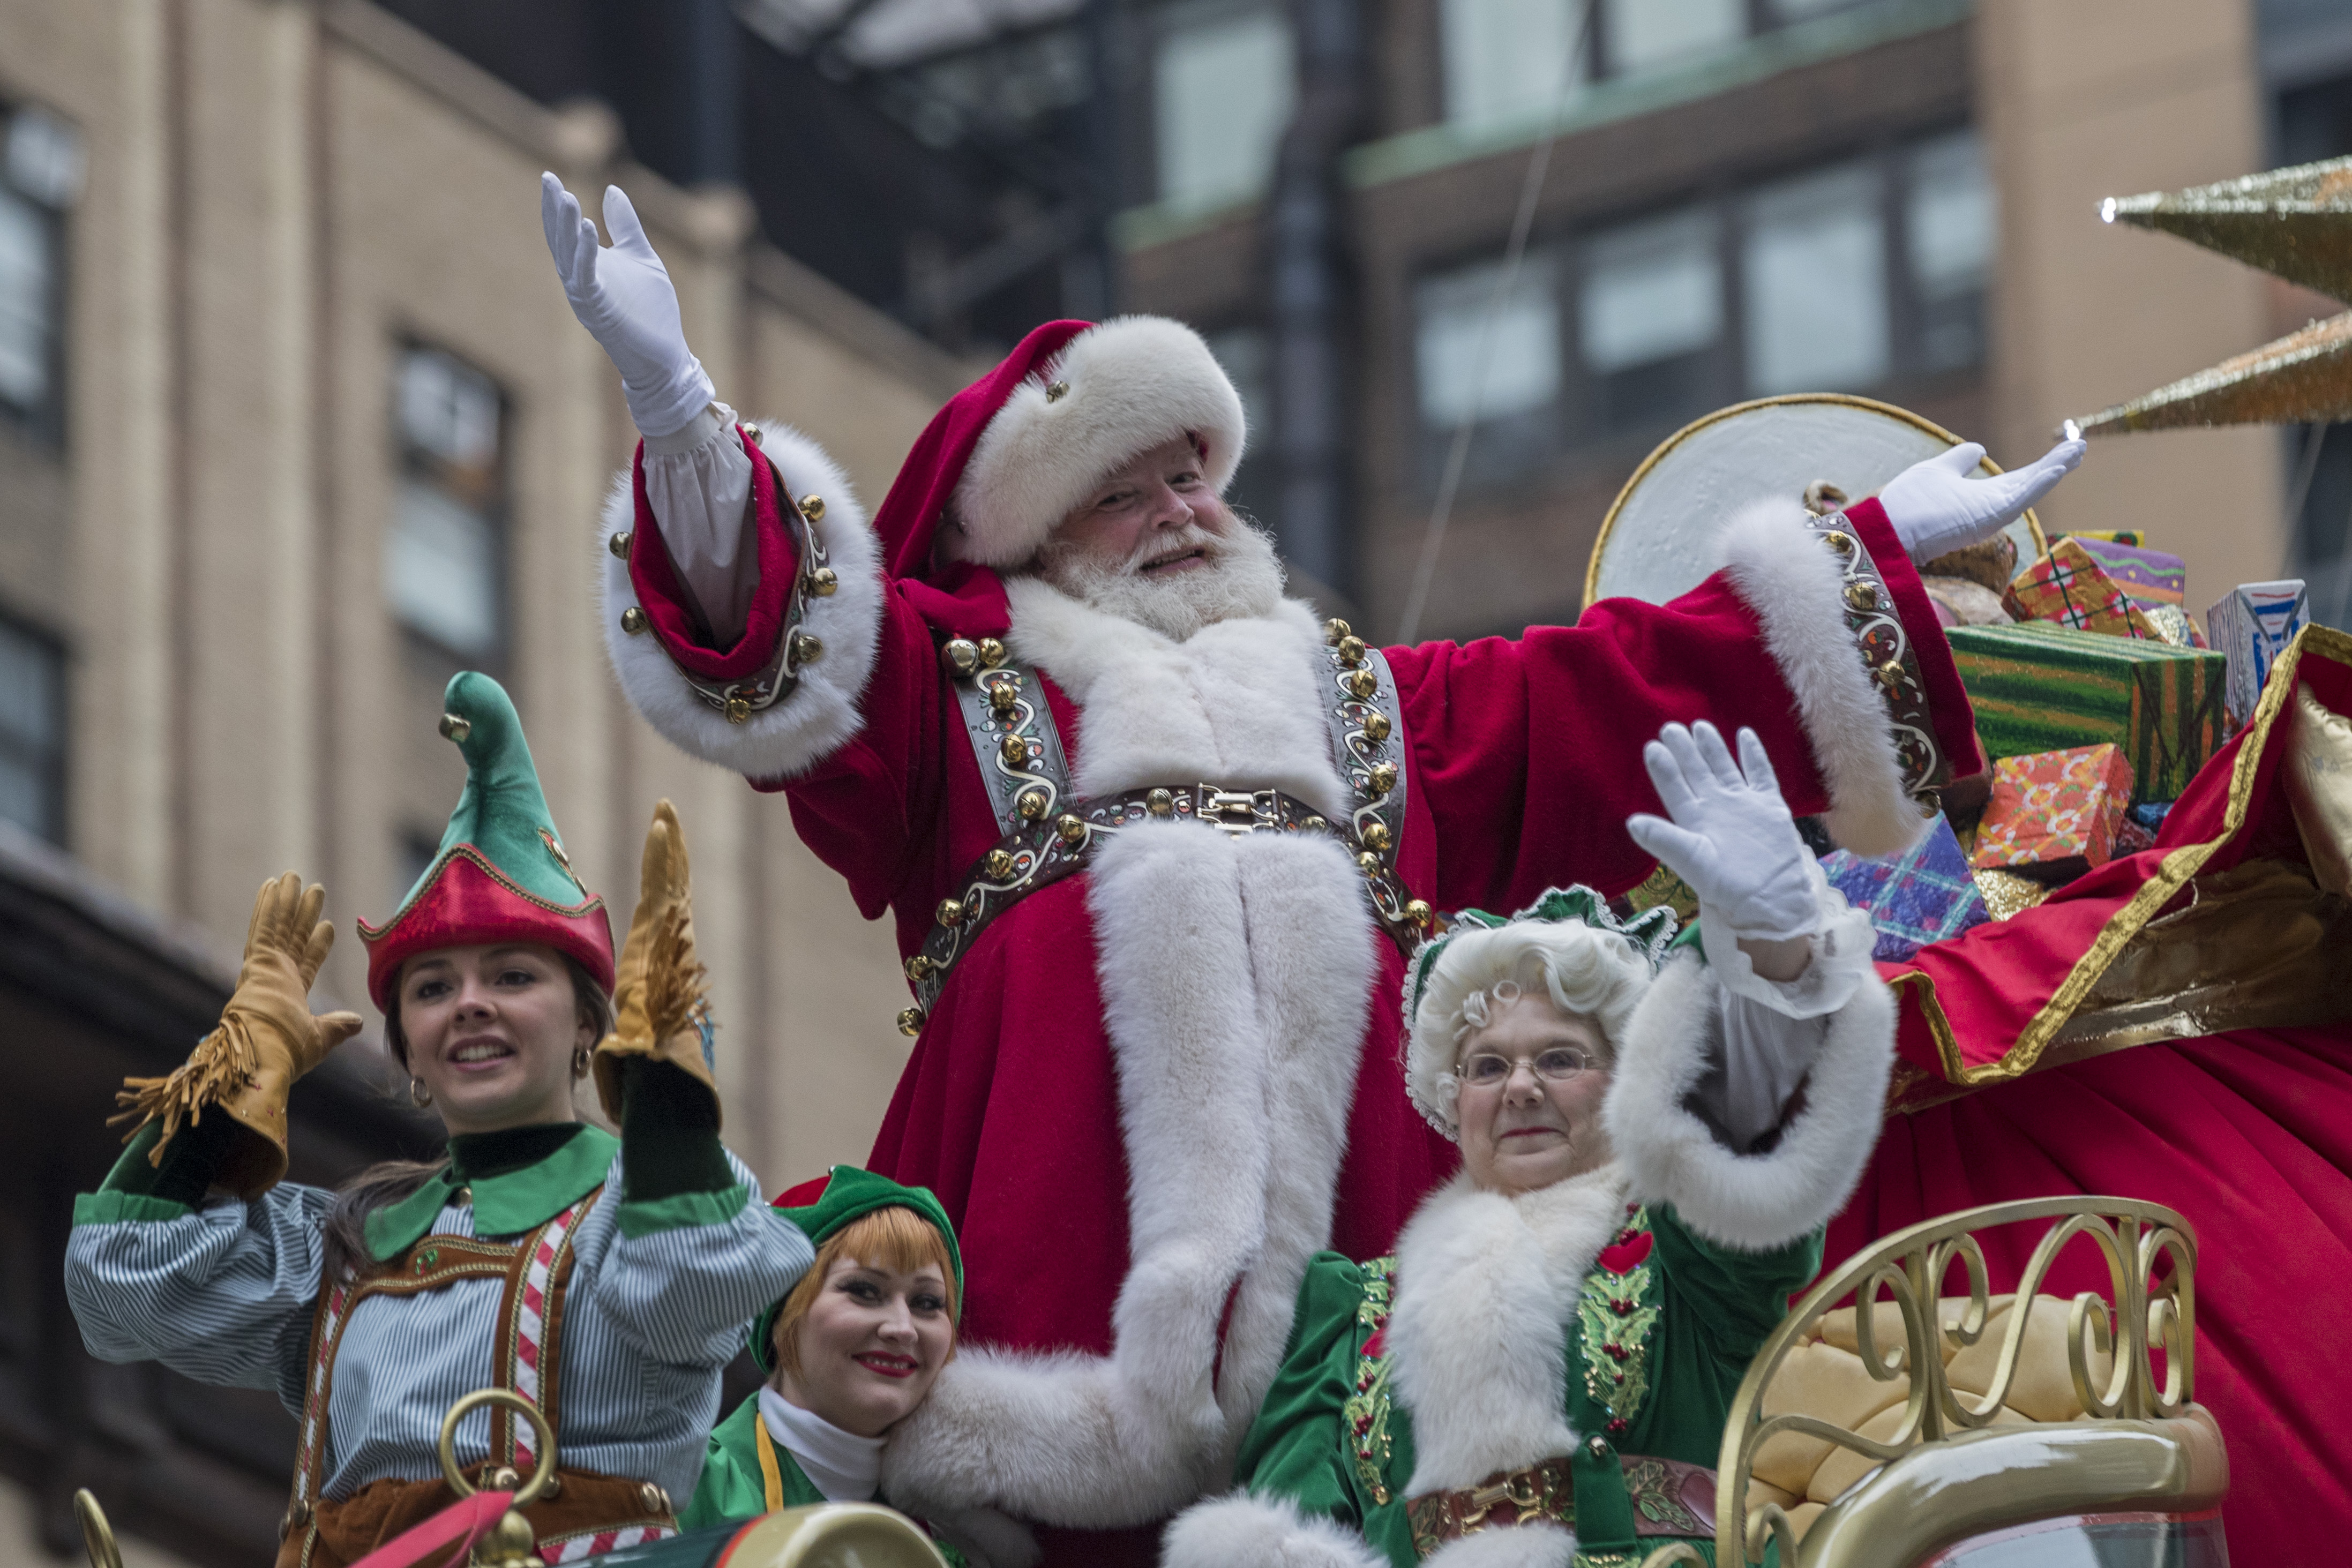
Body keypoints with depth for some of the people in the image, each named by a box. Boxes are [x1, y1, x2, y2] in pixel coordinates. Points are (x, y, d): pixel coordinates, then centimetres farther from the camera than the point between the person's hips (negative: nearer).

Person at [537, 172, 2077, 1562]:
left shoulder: (1360, 696, 36)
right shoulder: (958, 674, 24)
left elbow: (1614, 700, 31)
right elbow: (779, 636, 5)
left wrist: (1871, 555, 28)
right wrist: (680, 412, -14)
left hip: (1335, 1136, 3)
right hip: (1066, 1123, -3)